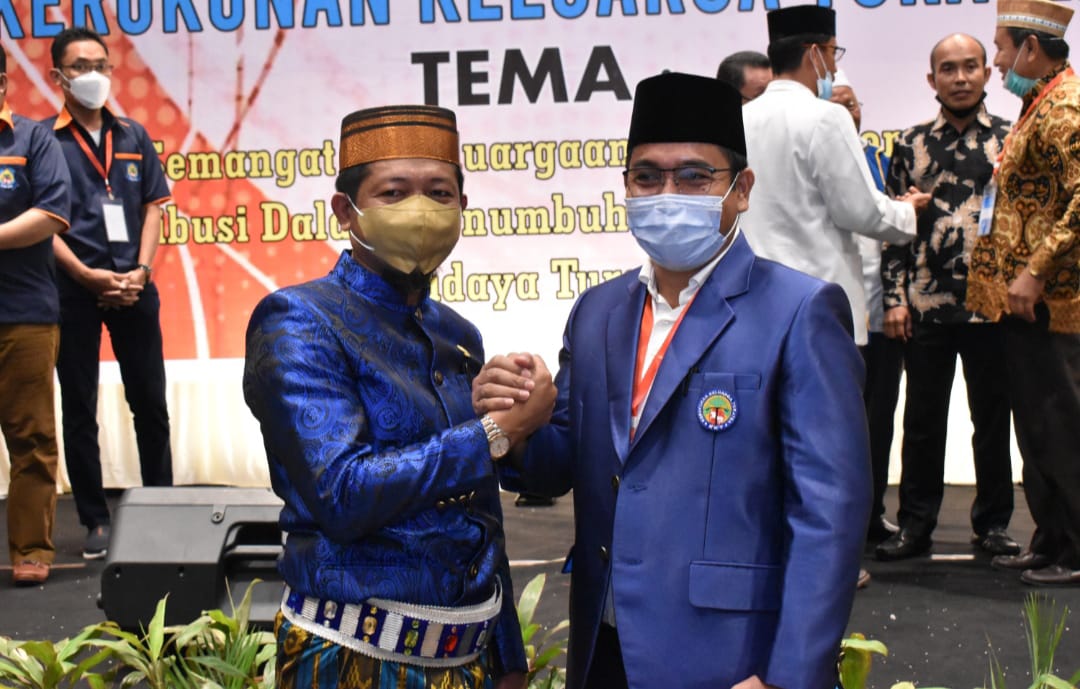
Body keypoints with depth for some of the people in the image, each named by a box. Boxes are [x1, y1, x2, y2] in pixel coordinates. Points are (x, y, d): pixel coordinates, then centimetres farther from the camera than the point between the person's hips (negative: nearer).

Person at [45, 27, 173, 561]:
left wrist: (140, 271, -6)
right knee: (79, 410, 5)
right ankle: (96, 521, 13)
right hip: (73, 289, -3)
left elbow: (152, 207, 8)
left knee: (151, 405, 8)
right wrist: (87, 276, -15)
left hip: (132, 287, 3)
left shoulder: (133, 136, 10)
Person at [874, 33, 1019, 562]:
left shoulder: (1010, 139, 4)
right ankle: (915, 525, 14)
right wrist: (895, 299, 1)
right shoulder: (911, 145, 8)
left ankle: (993, 524, 18)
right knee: (923, 420, 6)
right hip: (926, 305, 1)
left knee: (993, 418, 6)